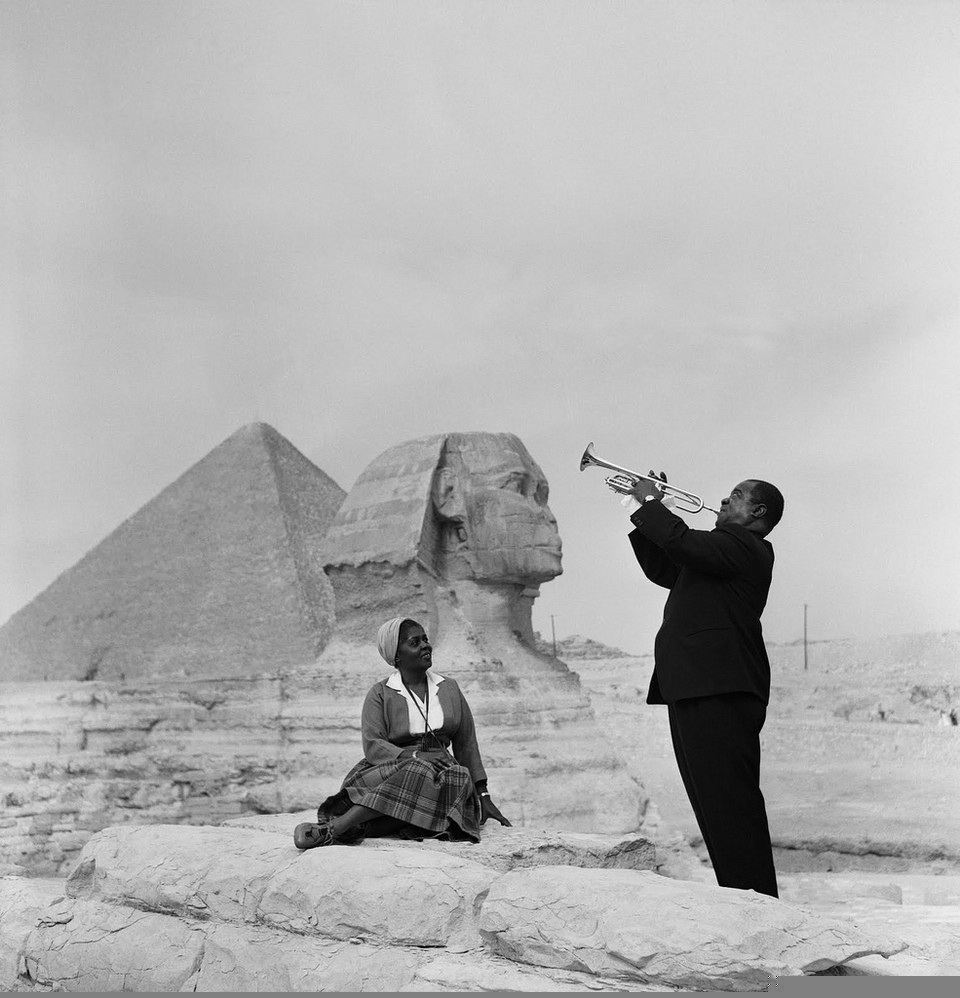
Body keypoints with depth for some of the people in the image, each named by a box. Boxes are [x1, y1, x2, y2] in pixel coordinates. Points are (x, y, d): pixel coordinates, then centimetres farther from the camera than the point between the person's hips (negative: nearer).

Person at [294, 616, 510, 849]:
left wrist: (484, 797, 10)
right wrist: (414, 757, -23)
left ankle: (332, 829, -47)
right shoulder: (380, 694, 7)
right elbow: (372, 745, -7)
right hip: (390, 766, -2)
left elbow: (467, 746, 17)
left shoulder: (449, 690, 17)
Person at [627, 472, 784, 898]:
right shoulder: (725, 548, 26)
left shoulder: (746, 545, -6)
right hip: (695, 689, 11)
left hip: (719, 692, -11)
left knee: (731, 803, -12)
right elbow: (663, 569, 30)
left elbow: (683, 543, -20)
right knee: (715, 803, 13)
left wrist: (650, 503, -5)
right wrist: (648, 512, 21)